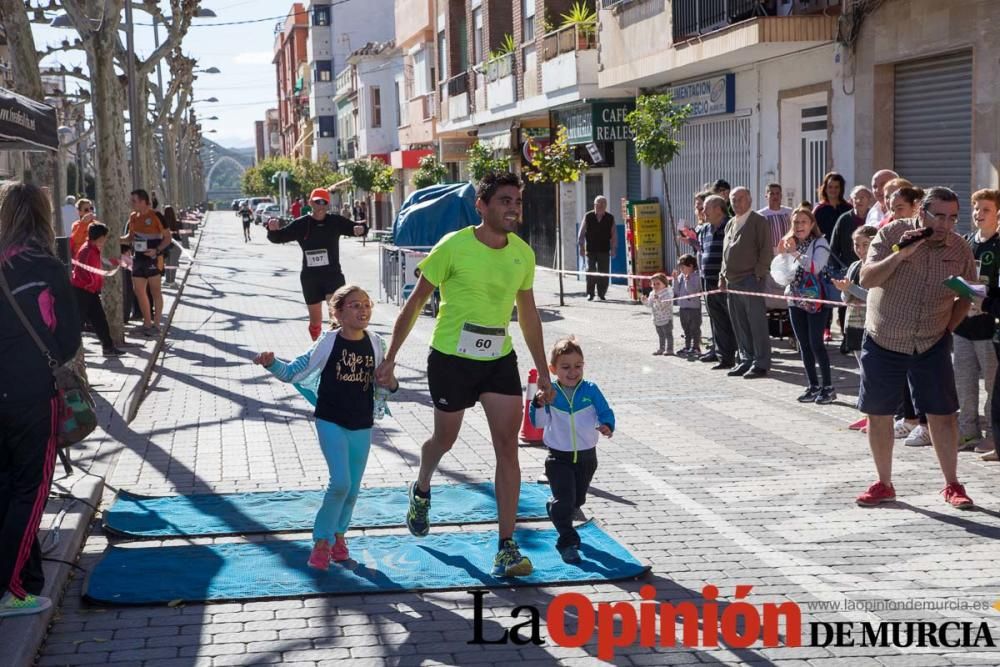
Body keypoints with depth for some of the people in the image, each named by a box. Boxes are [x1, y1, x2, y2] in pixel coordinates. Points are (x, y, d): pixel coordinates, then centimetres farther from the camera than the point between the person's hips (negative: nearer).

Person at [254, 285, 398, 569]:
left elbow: (382, 385, 12)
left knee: (353, 488, 12)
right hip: (331, 421, -4)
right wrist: (271, 363, -24)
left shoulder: (376, 344, -1)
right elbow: (293, 372, -6)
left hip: (362, 425, 4)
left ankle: (337, 533, 37)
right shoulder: (329, 343, -11)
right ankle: (322, 541, 3)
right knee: (340, 482, -16)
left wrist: (390, 384, -10)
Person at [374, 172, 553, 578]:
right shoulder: (454, 247, -14)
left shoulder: (523, 253, 0)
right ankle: (422, 491, 50)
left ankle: (506, 547, -3)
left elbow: (528, 314, 12)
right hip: (451, 358, -3)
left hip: (500, 360, 3)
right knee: (445, 439, 14)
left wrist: (542, 370, 12)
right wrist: (391, 357, -5)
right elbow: (416, 302, -6)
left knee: (508, 447, -7)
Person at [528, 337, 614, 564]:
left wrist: (607, 426, -27)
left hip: (586, 456, 3)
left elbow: (605, 412, -5)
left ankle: (555, 510, 47)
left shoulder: (590, 390, -6)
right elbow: (538, 422, -13)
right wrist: (539, 404, -33)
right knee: (564, 499, -11)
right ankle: (567, 542, -1)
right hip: (559, 457, -3)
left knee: (578, 499, 18)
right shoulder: (549, 393, -9)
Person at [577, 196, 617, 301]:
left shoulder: (610, 218, 3)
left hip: (604, 250, 1)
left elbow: (613, 235, 8)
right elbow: (582, 233, 5)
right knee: (590, 272, -3)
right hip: (590, 250, -1)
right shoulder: (588, 216, 1)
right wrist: (581, 246, 2)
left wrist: (613, 249, 5)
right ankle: (590, 293, 5)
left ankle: (601, 294, 10)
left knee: (604, 273, 0)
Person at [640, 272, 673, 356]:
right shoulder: (652, 293, 8)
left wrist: (658, 299, -43)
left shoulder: (667, 293, -16)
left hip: (666, 318, -8)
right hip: (657, 319, 8)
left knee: (668, 334, 0)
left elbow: (665, 304, -31)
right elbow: (650, 304, 14)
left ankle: (669, 349, 5)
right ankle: (661, 348, 25)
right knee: (661, 335, 17)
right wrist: (645, 301, -4)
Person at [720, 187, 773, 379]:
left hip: (751, 280, -8)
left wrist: (758, 273, -13)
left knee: (757, 323, -5)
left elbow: (766, 250, -9)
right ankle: (746, 360, 18)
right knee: (739, 325, 10)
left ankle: (761, 363, -2)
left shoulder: (758, 221, -3)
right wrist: (723, 276, 15)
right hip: (732, 281, 8)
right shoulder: (730, 224, 20)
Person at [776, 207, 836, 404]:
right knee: (803, 344, 8)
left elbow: (815, 267, -22)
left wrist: (794, 253, -23)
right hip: (795, 300, 6)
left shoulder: (820, 243, -6)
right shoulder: (789, 243, 12)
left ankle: (828, 387, -1)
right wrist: (782, 254, -3)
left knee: (815, 343, -8)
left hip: (815, 300, -6)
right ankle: (813, 385, 15)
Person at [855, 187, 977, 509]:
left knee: (942, 413, 1)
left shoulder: (961, 250, -3)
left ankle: (952, 485, 14)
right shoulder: (891, 234, -11)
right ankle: (884, 484, 19)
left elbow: (966, 296, 11)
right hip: (882, 340, -1)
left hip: (932, 344, 1)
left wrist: (948, 327, 0)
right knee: (879, 414, 5)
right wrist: (900, 254, -30)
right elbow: (866, 279, -19)